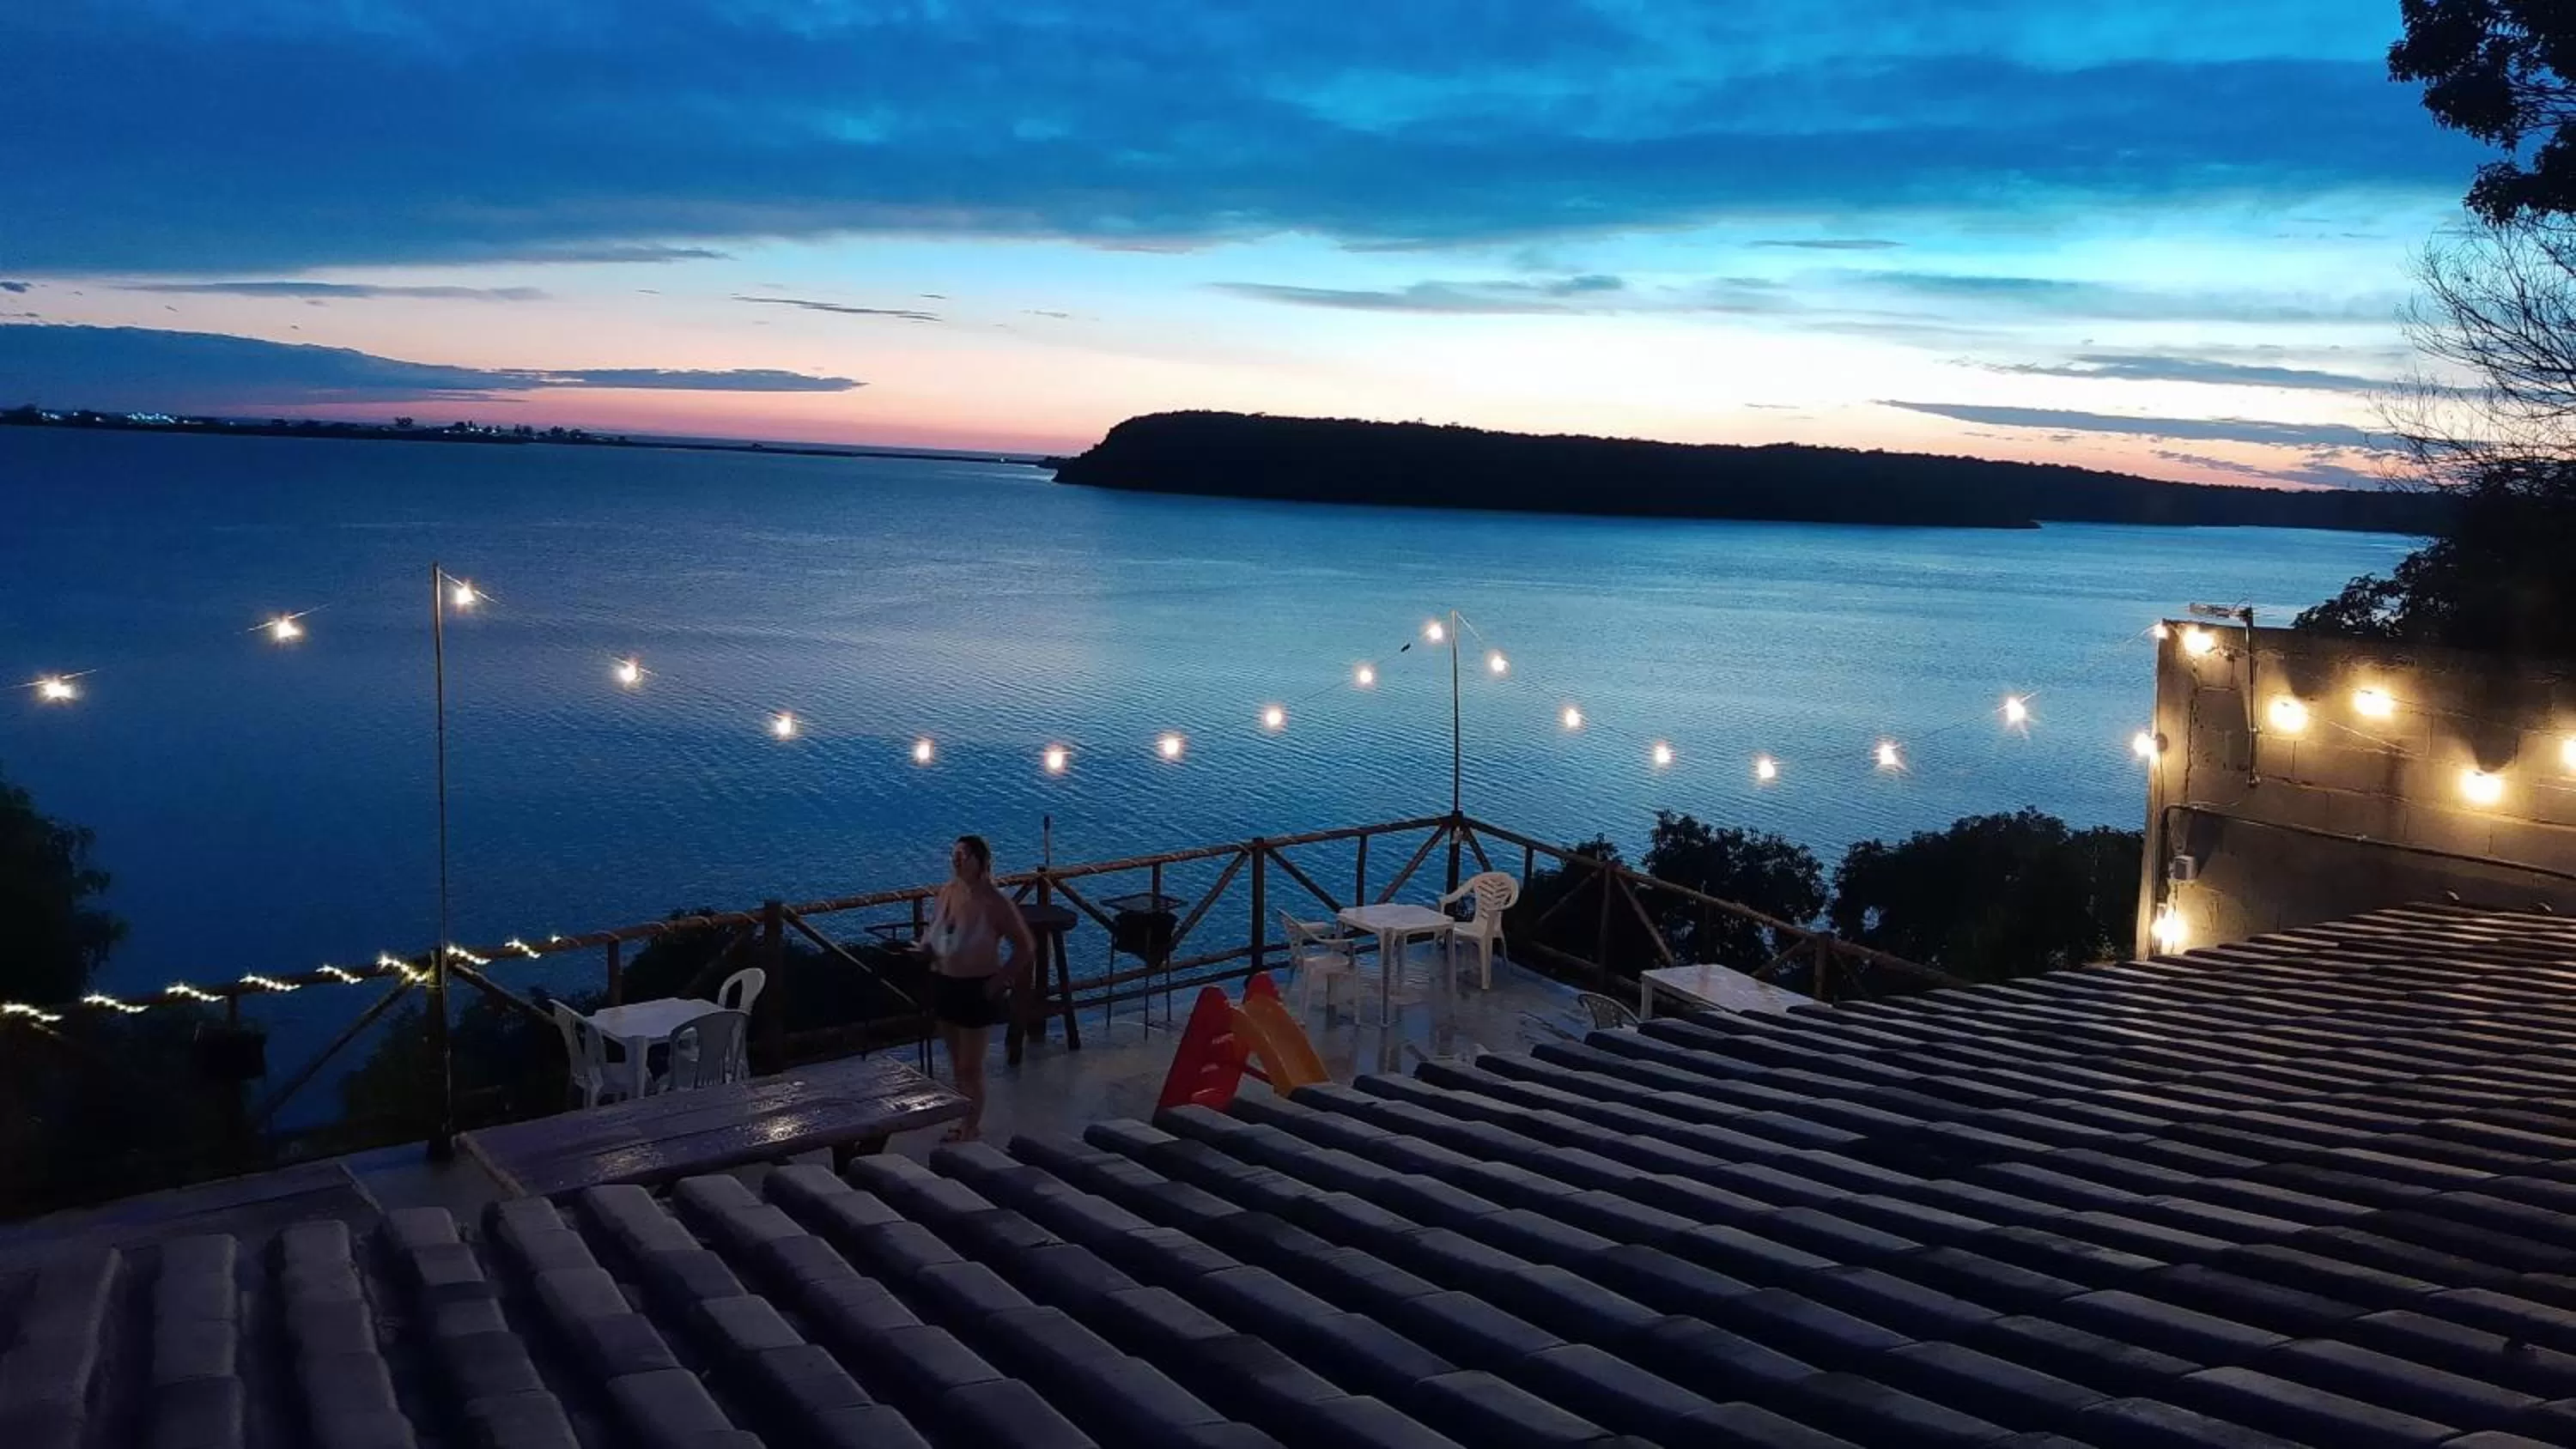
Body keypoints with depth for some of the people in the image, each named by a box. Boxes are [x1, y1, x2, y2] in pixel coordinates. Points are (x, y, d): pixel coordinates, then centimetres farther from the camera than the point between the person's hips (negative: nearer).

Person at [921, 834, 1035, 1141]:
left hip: (976, 989, -6)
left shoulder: (994, 903, -22)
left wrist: (1001, 980, -15)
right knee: (956, 1062, 19)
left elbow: (1026, 947, -16)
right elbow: (933, 931, 16)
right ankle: (967, 1121, 34)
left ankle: (972, 1126, 22)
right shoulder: (946, 892, -3)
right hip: (945, 985, 7)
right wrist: (926, 947, -3)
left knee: (970, 1066, 5)